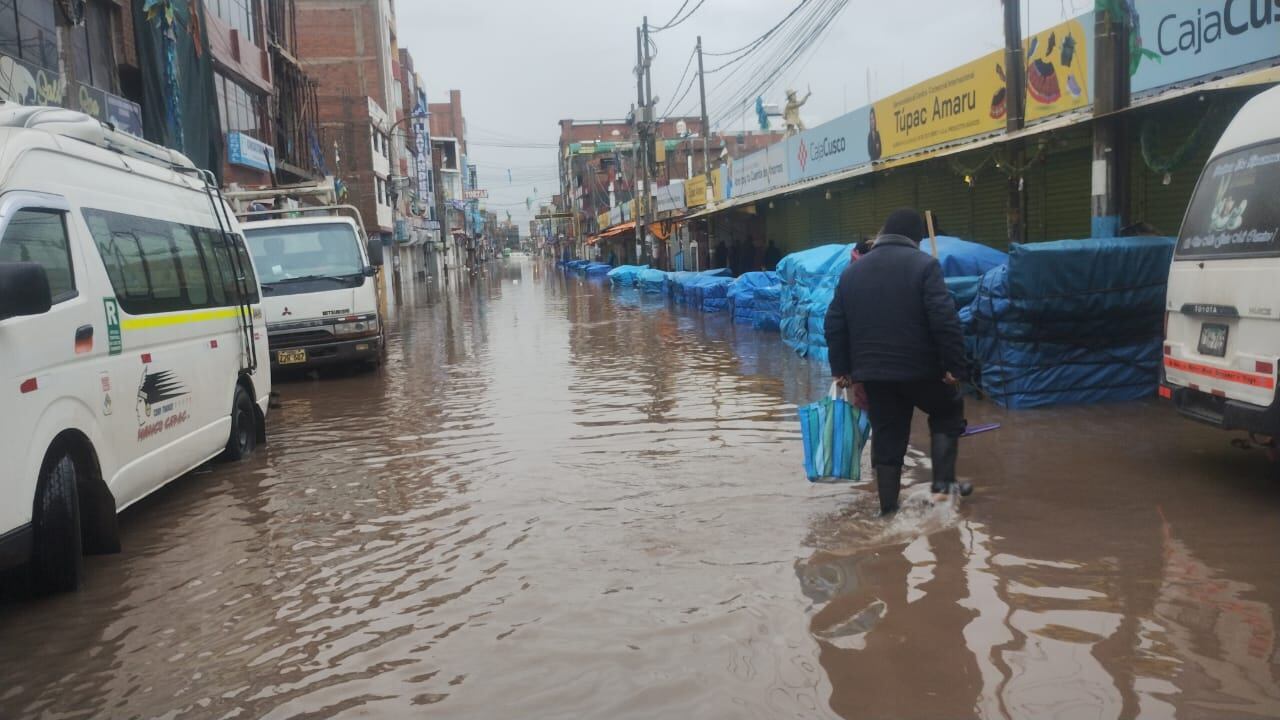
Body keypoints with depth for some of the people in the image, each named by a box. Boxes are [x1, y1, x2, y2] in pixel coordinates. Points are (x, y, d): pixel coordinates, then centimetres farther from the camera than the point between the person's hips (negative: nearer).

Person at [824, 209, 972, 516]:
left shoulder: (852, 271, 11)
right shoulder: (924, 264, -7)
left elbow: (834, 325, 12)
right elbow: (945, 321, -15)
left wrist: (842, 369, 17)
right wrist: (954, 365, -10)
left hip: (873, 372, 4)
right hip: (920, 368, -4)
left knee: (887, 437, 12)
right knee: (948, 413, 20)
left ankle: (888, 507, 13)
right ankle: (943, 482, 11)